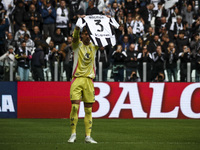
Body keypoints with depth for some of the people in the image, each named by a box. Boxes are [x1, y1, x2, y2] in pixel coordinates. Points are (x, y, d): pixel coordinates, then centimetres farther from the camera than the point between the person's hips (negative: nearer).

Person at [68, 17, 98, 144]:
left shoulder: (94, 46, 10)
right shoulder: (78, 45, 1)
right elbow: (75, 35, -17)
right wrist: (79, 25, -34)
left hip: (89, 80, 3)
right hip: (77, 79, -3)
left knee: (89, 109, 2)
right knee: (75, 107, -10)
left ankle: (88, 136, 4)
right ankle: (73, 134, -1)